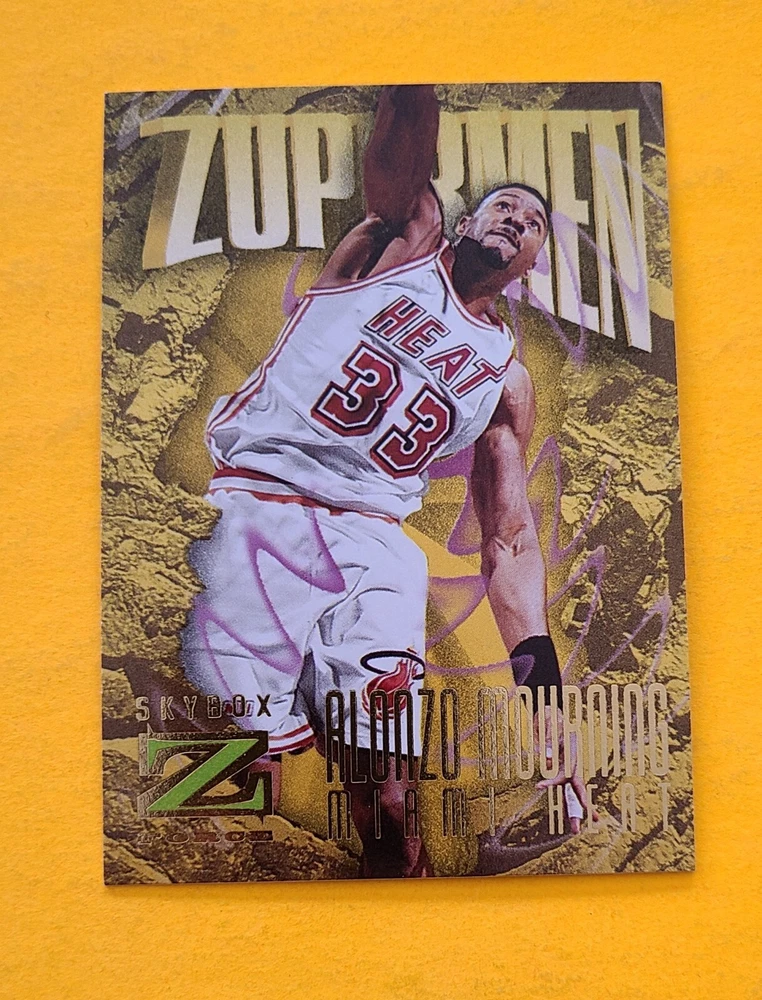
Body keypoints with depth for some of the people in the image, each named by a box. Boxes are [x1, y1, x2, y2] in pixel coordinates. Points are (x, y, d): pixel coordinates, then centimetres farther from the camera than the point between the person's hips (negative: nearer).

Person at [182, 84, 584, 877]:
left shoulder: (506, 376, 20)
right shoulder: (406, 236, 17)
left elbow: (510, 541, 15)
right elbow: (406, 133, -1)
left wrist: (542, 677, 6)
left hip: (373, 550, 3)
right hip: (253, 514, -2)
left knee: (391, 806, -6)